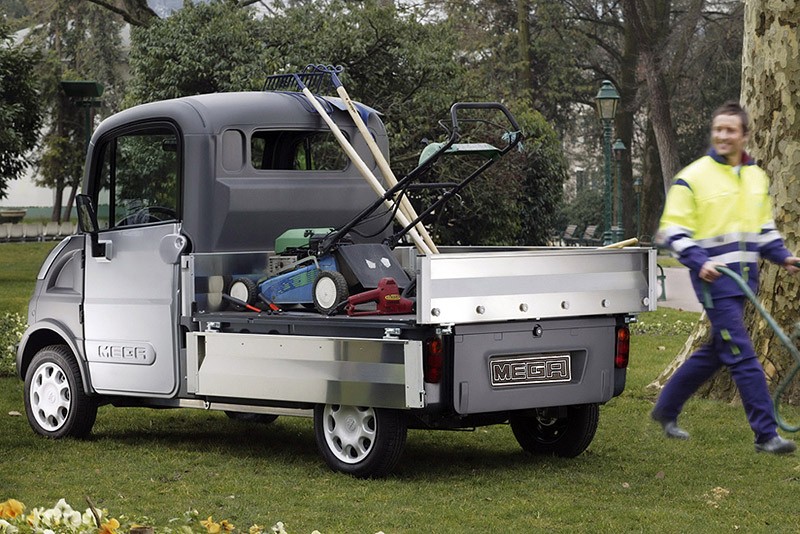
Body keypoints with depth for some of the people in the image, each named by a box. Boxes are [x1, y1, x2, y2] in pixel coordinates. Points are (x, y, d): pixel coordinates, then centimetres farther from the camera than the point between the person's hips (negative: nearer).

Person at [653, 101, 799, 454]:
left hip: (745, 276, 7)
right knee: (742, 356, -11)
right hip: (713, 276, -7)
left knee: (716, 352, 14)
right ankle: (766, 434, -8)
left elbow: (764, 227, 25)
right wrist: (698, 262, -21)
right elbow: (672, 230, -7)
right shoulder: (692, 177, -6)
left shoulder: (757, 177, 14)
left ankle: (666, 409, 30)